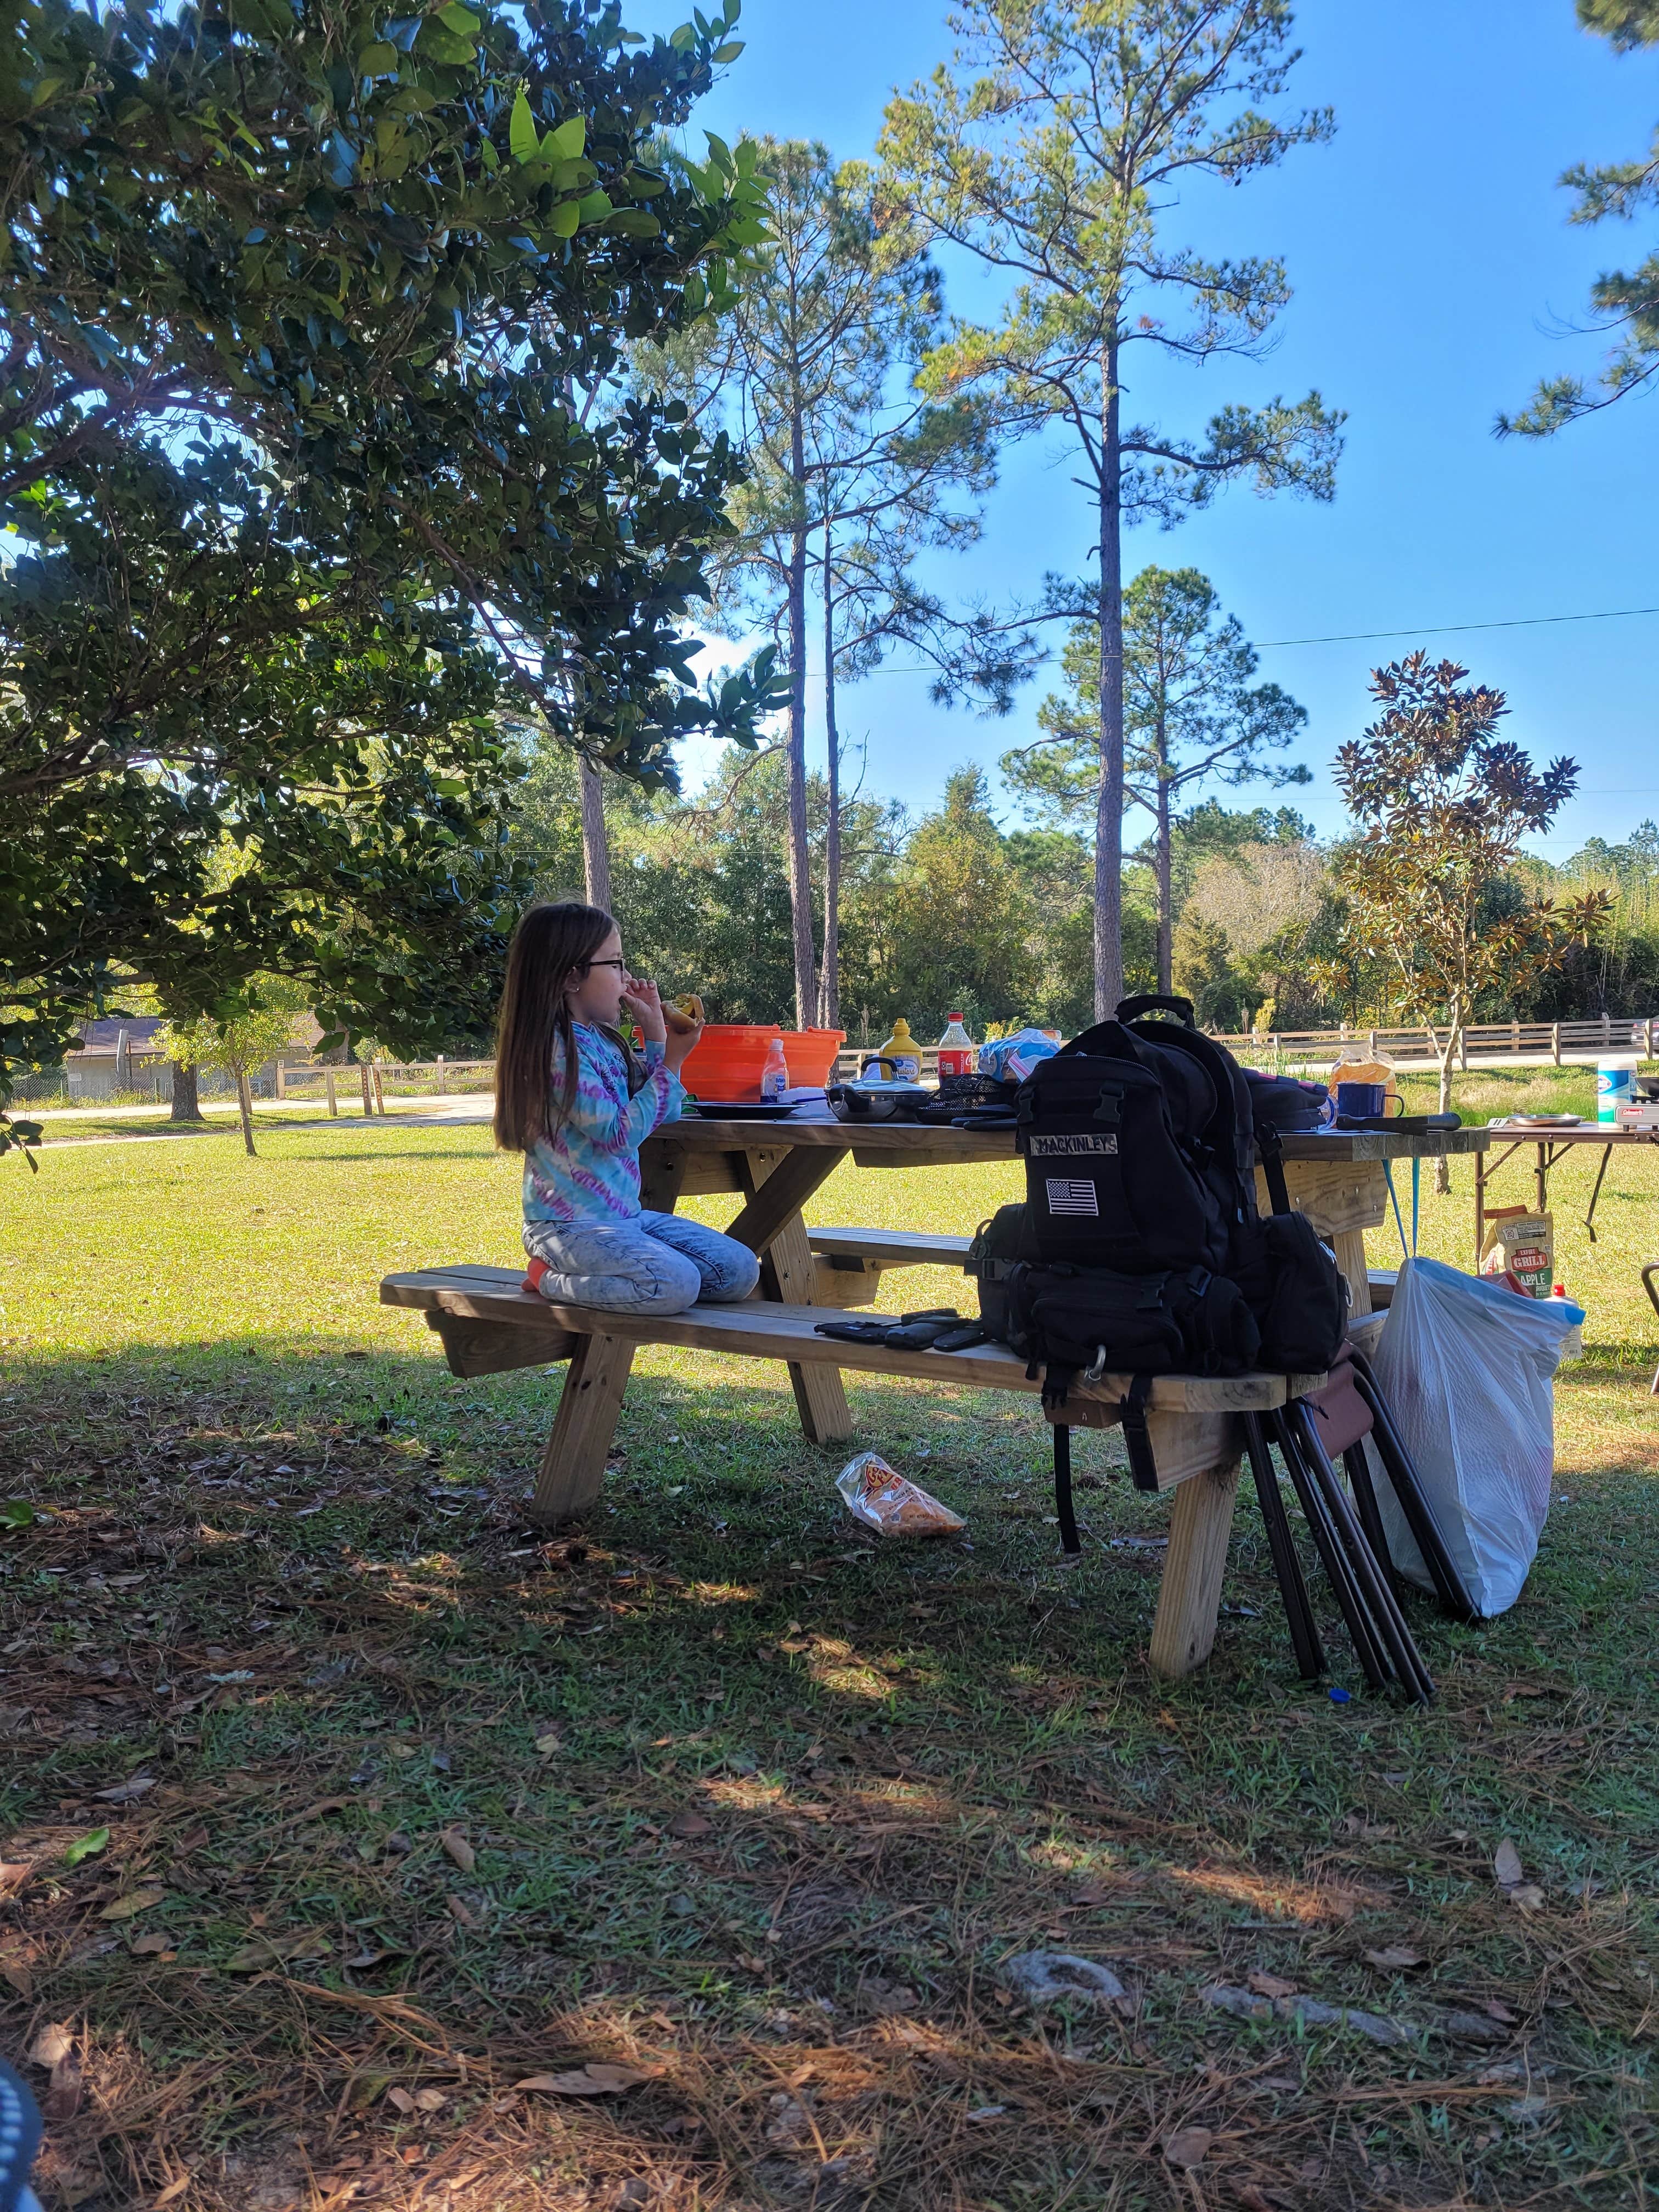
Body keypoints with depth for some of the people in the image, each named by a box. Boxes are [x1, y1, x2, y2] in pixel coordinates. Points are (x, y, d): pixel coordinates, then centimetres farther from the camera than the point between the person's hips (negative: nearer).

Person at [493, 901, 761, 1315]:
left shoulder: (603, 1040, 11)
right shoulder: (555, 1048, -16)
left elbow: (663, 1115, 16)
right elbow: (618, 1133, -19)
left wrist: (655, 1032, 9)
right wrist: (672, 1062, -15)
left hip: (625, 1216, 9)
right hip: (570, 1225, -9)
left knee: (740, 1271, -2)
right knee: (676, 1284, -31)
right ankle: (552, 1279, -7)